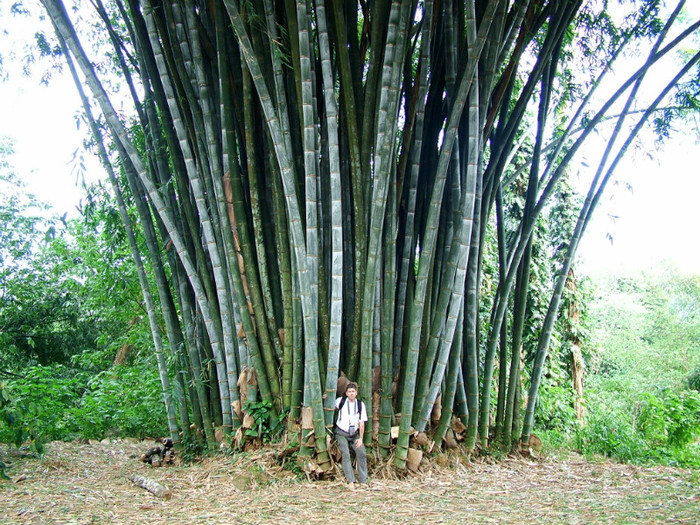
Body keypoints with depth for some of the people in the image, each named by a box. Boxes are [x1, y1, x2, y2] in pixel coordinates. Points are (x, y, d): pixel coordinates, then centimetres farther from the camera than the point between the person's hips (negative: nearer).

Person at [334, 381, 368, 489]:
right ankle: (350, 481, -16)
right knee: (345, 454, -17)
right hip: (341, 433, -2)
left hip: (354, 434, 2)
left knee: (362, 453, -11)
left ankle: (363, 480, 1)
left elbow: (362, 423, 2)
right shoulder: (340, 401, -3)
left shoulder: (360, 404, 0)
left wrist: (360, 438, -3)